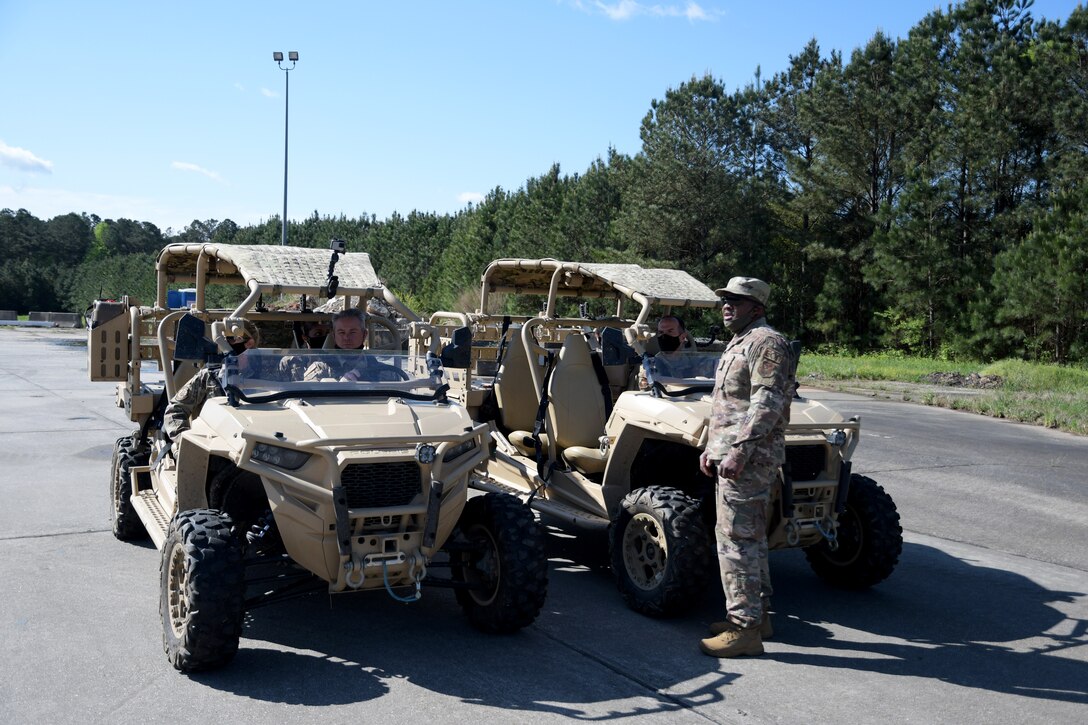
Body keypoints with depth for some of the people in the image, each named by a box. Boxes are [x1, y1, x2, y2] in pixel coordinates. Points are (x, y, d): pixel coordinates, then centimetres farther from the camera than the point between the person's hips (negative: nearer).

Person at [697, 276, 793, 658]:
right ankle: (757, 613, 28)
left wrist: (739, 451, -27)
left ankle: (744, 629, -2)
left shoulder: (766, 344, -13)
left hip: (748, 459, -11)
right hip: (732, 456, 11)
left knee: (736, 538, -8)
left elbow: (767, 405, -22)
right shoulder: (738, 344, 20)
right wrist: (711, 448, 21)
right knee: (749, 536, 17)